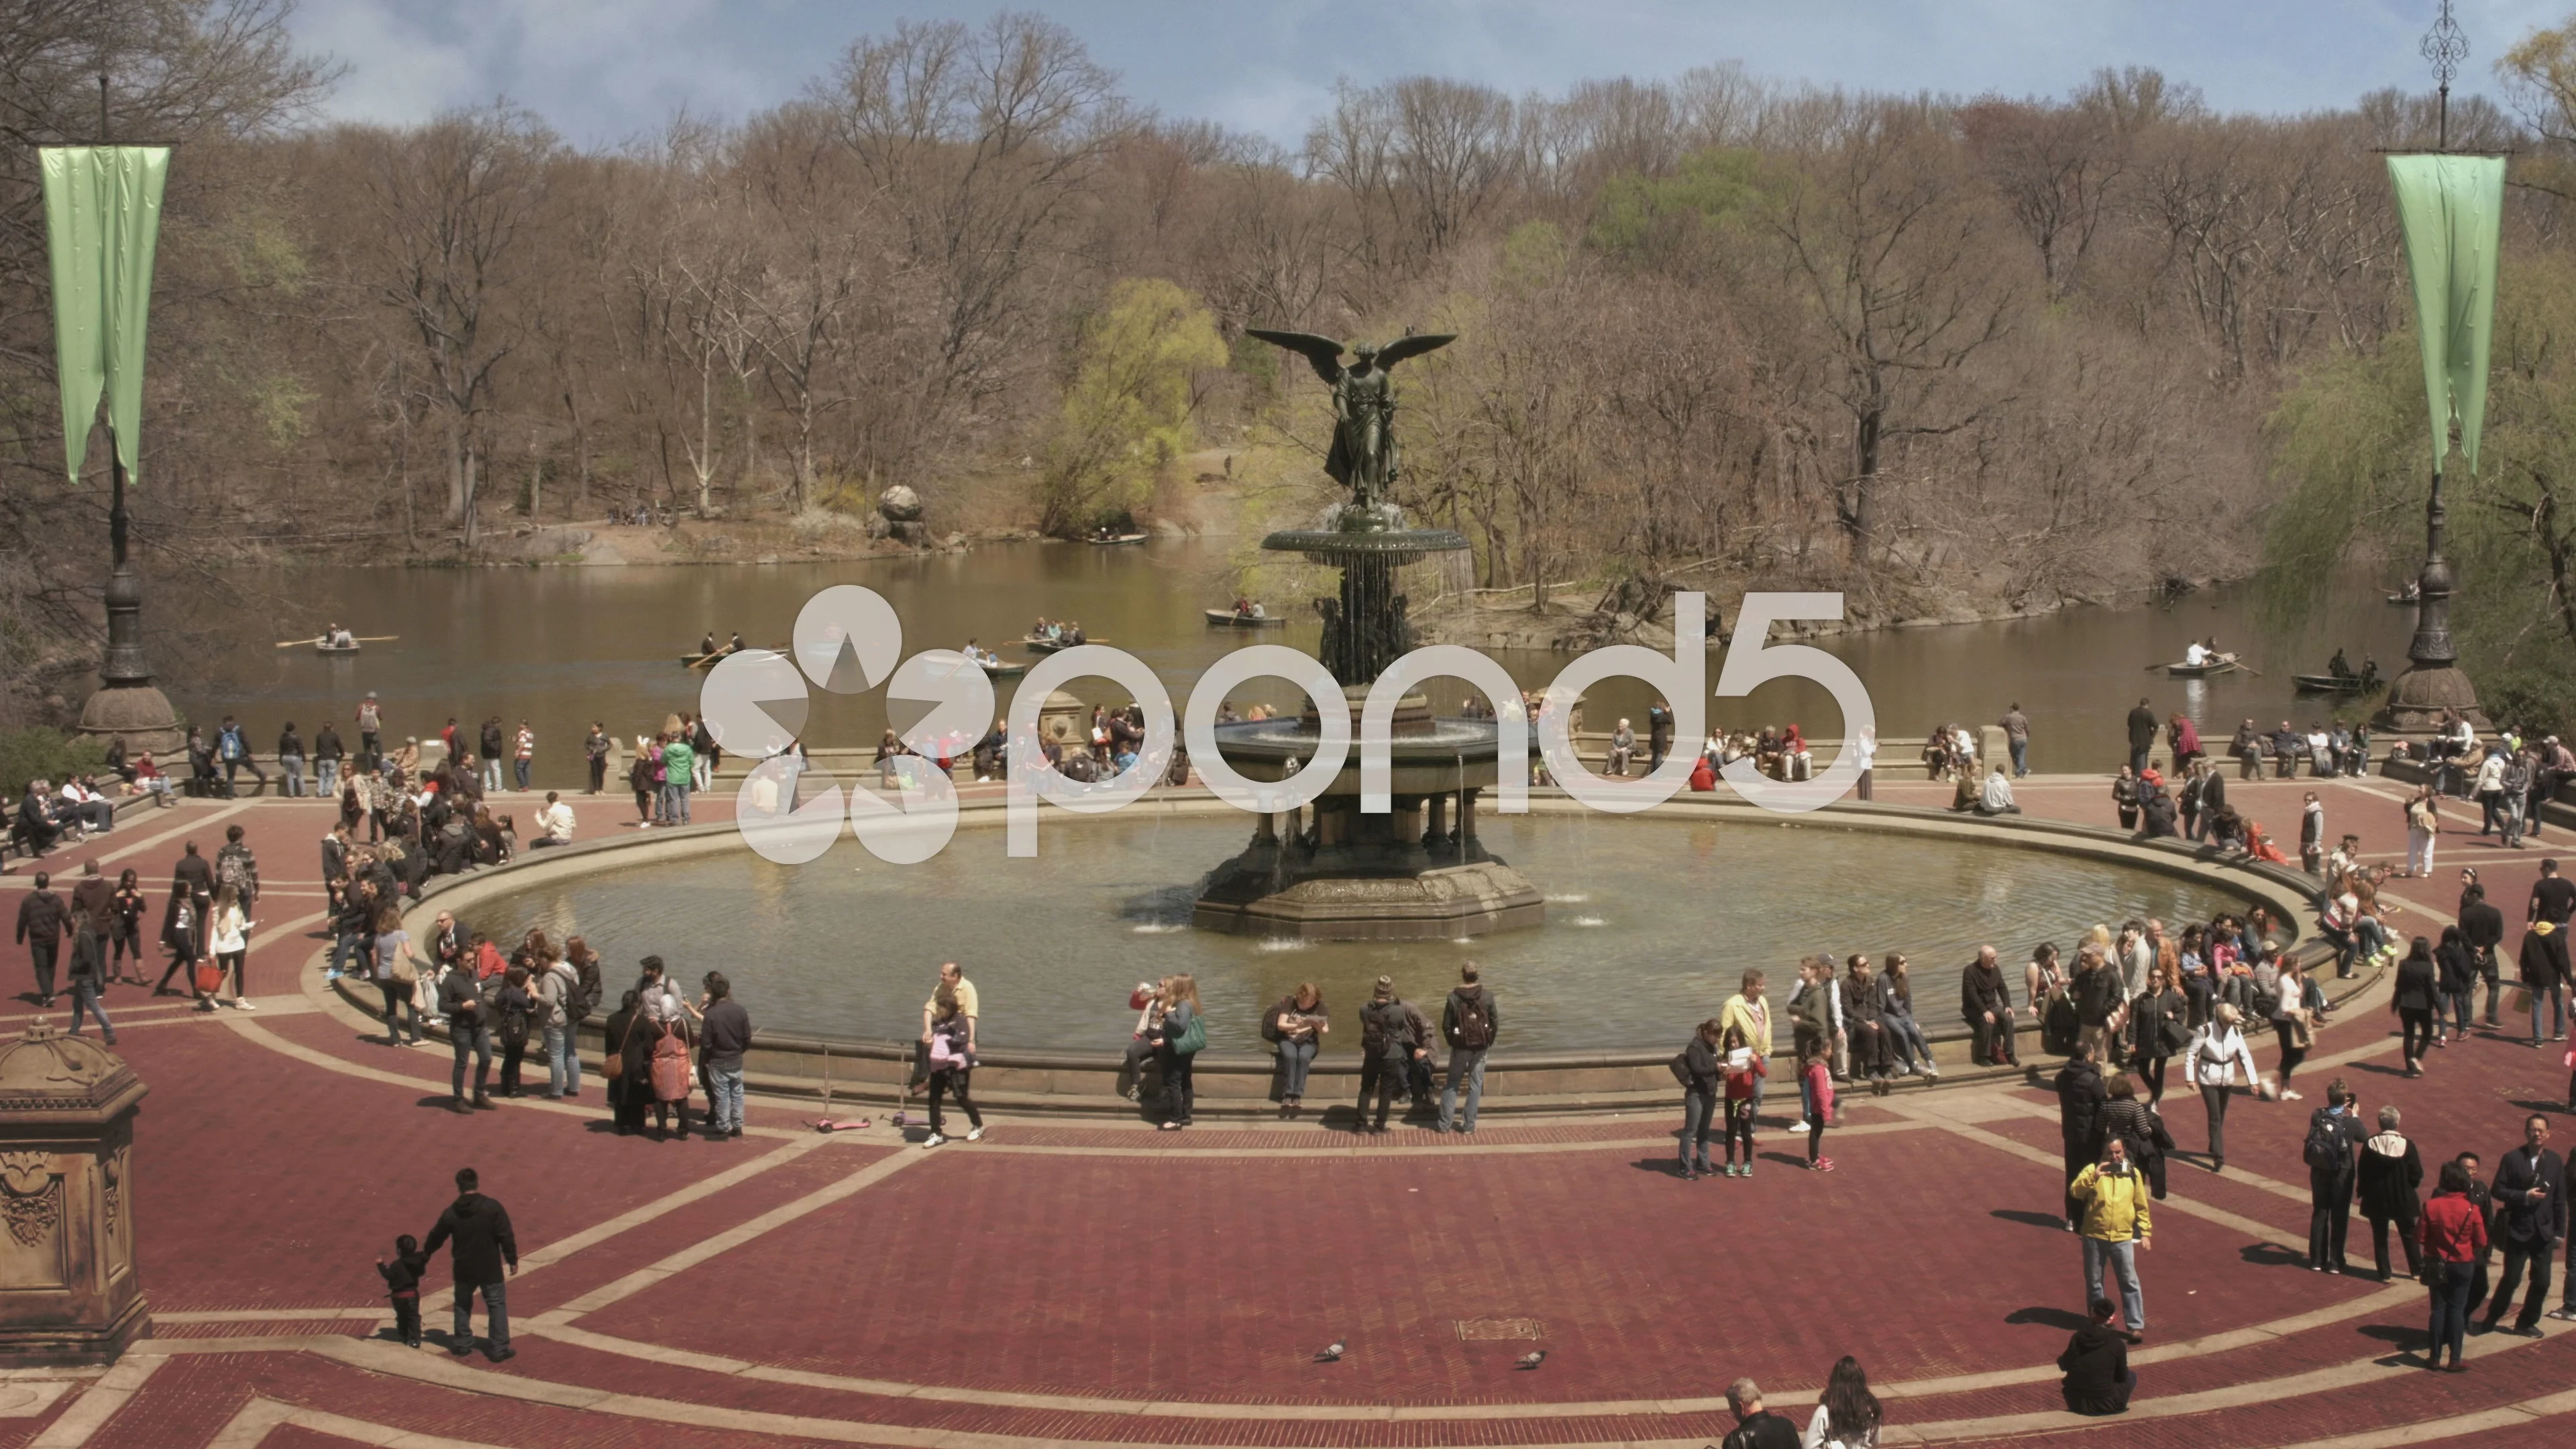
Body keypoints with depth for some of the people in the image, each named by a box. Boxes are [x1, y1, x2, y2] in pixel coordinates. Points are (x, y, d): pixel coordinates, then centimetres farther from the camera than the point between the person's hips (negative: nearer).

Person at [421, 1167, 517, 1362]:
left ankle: (462, 1344, 30)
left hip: (464, 1269, 3)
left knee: (463, 1305, 23)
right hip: (490, 1269, -3)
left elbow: (436, 1236, 11)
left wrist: (425, 1252, 31)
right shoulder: (493, 1207, -14)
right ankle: (500, 1350, 4)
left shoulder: (451, 1213, -5)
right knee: (497, 1305, 6)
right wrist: (512, 1260, -3)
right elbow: (506, 1236, -14)